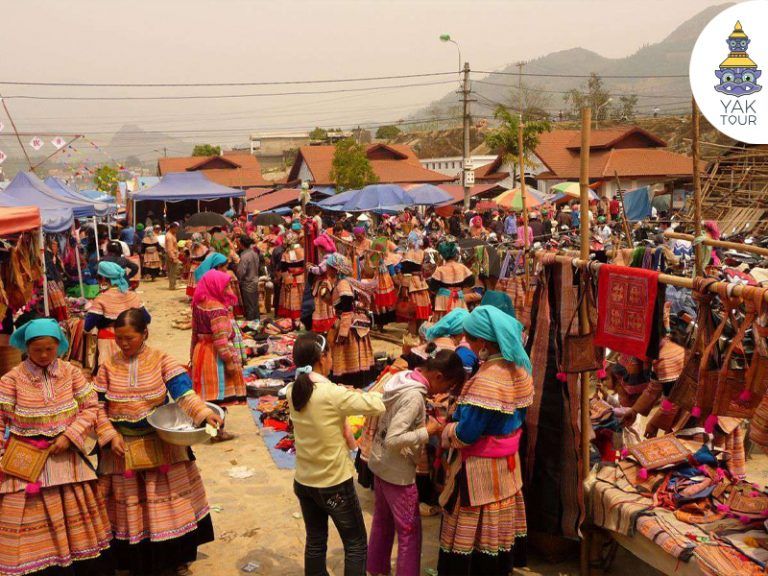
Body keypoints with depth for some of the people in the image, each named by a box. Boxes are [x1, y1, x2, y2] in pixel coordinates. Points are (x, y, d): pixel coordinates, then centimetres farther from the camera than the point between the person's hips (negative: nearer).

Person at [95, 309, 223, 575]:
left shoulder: (161, 360, -9)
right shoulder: (109, 366, -4)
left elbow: (183, 391, -19)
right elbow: (98, 406, -1)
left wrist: (204, 413, -35)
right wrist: (110, 436, -14)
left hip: (162, 444, -1)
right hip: (122, 446, 1)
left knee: (167, 503, 11)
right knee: (129, 506, 13)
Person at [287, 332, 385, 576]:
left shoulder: (293, 391, -6)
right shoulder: (333, 394, -25)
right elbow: (378, 406, -21)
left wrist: (350, 395, 0)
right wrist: (363, 394, -1)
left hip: (304, 482, 6)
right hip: (335, 484, -6)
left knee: (315, 542, 20)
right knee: (355, 544, 12)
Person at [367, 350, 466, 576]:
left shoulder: (401, 378, -2)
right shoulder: (414, 396, -28)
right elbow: (393, 440, -31)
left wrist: (423, 420, 4)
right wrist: (427, 432, -23)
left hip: (379, 463, 9)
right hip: (398, 472, -9)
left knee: (382, 521, 24)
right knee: (409, 531, 6)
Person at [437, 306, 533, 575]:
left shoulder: (487, 380, -27)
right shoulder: (519, 368, 0)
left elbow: (465, 435, -25)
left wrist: (445, 430, -5)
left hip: (480, 471, -8)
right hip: (507, 463, 8)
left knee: (468, 534, 8)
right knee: (498, 530, 21)